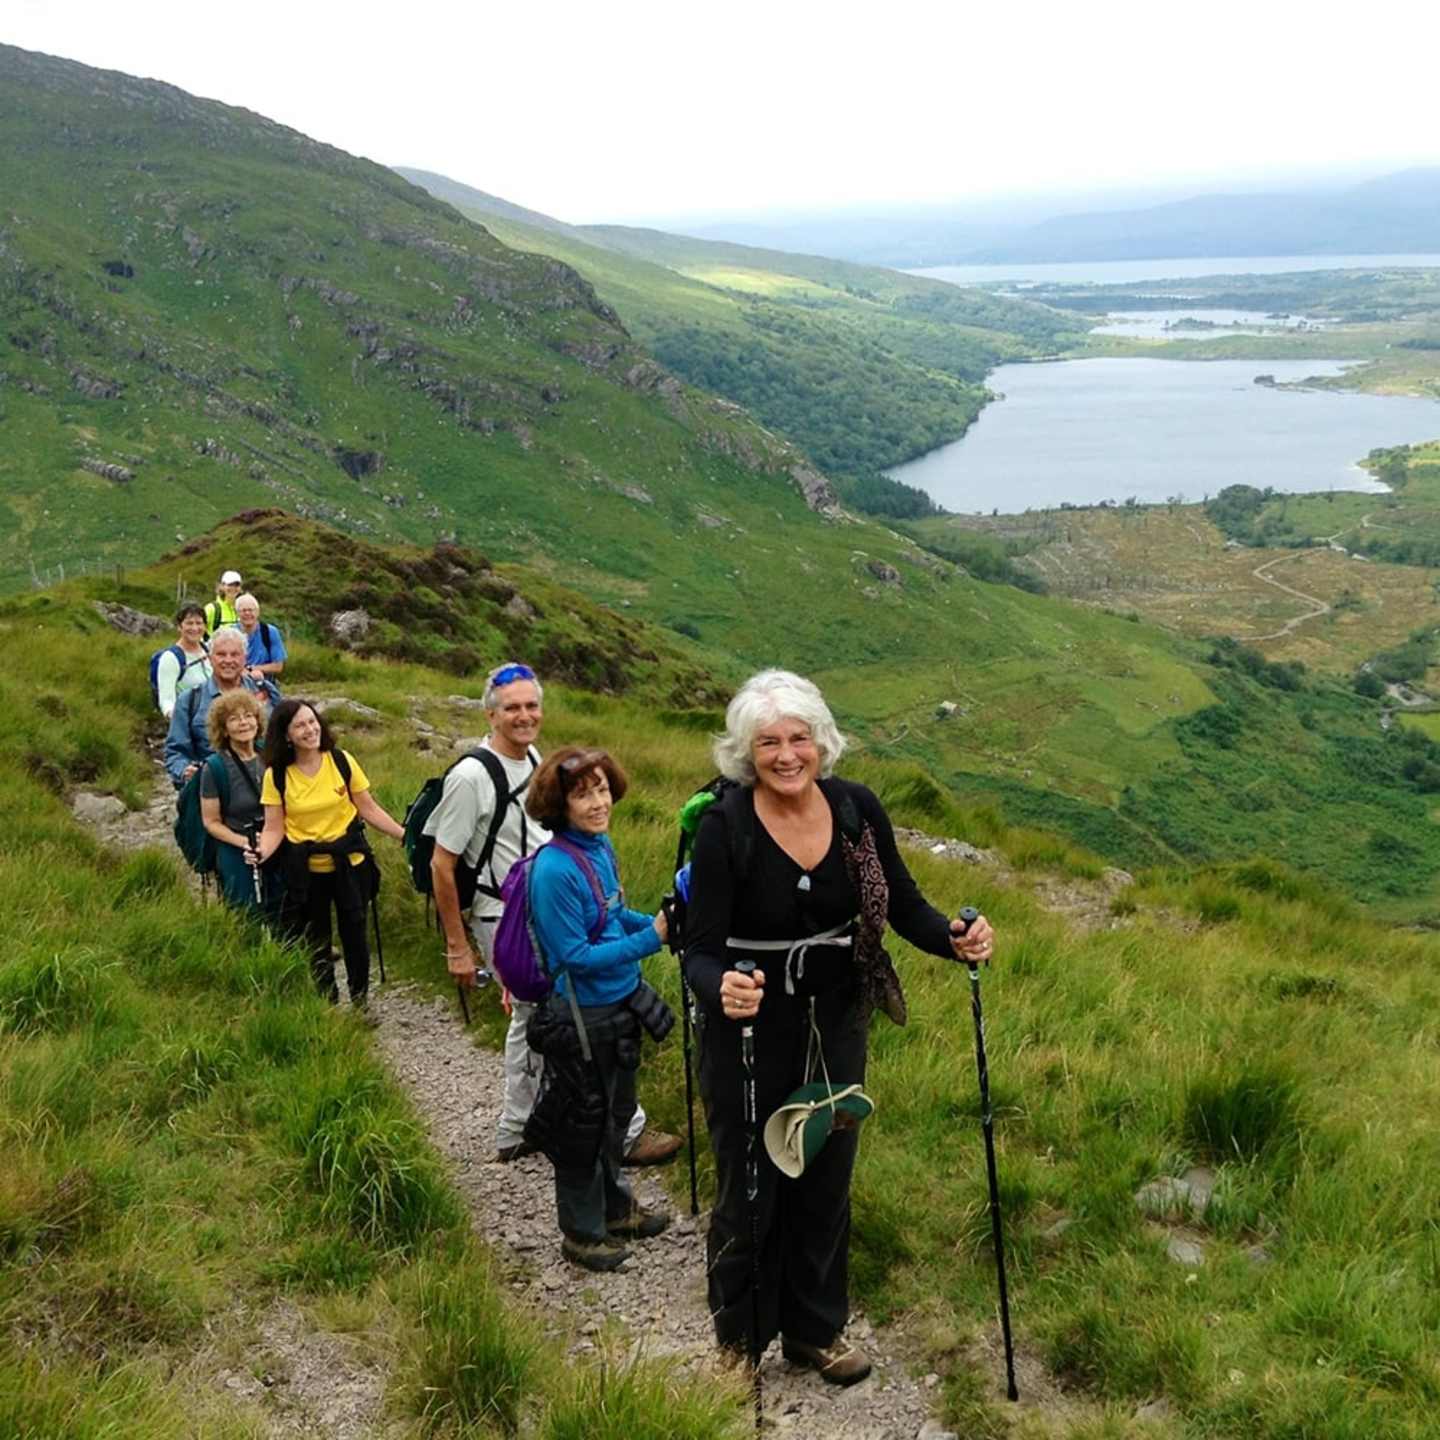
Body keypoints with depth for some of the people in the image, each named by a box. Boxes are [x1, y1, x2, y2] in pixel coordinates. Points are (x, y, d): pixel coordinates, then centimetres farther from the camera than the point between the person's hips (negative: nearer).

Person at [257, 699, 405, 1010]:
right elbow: (274, 827, -6)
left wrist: (405, 835, -8)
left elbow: (369, 809, -1)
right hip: (306, 871, 0)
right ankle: (327, 1005, 30)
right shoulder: (276, 775, -7)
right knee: (315, 940, 13)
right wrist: (262, 853, -26)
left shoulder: (342, 761, -7)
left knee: (354, 934, 9)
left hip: (350, 863, 0)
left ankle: (360, 1003, 27)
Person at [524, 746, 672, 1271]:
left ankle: (616, 1208, 44)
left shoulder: (601, 844, -1)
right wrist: (650, 940, -25)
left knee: (618, 1111, 24)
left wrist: (655, 923, -3)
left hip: (621, 1001, 8)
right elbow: (575, 956, -24)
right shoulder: (554, 869, -26)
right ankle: (581, 1232, 28)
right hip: (582, 1015, -8)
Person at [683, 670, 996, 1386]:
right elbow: (700, 950, -19)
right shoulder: (724, 827, -20)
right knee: (748, 1189, 8)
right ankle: (739, 1341, 31)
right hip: (749, 1032, -4)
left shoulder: (857, 809, -8)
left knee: (826, 1181, 18)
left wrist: (956, 939, -20)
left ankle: (815, 1329, 39)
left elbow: (903, 904, 0)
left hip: (837, 1026, 4)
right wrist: (720, 989, -41)